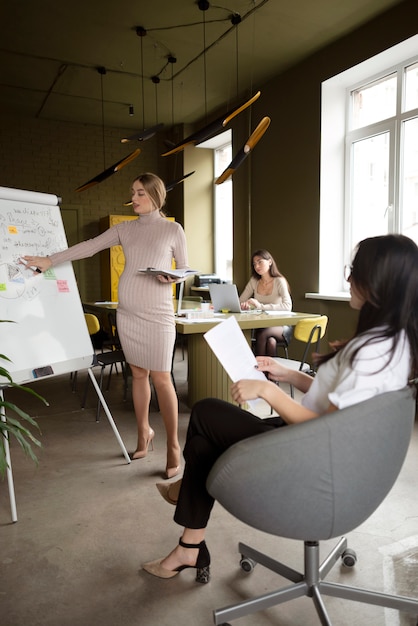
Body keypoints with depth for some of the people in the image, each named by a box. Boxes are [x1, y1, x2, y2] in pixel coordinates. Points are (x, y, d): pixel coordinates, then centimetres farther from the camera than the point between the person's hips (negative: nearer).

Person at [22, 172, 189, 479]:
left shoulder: (173, 229, 0)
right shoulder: (124, 229, 9)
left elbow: (185, 269, 5)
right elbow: (89, 247, 3)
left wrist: (171, 278, -17)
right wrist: (50, 260, -5)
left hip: (158, 313, -4)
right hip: (127, 312, 4)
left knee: (161, 377, -4)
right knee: (138, 374, 11)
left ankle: (173, 445, 8)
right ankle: (144, 431, 29)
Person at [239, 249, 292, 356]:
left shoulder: (279, 281, -9)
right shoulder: (254, 281, 6)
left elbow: (287, 306, -23)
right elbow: (240, 301, 7)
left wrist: (261, 306, -31)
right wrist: (244, 305, -18)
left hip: (280, 326, -3)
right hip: (260, 326, 3)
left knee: (262, 334, -34)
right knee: (271, 341, -32)